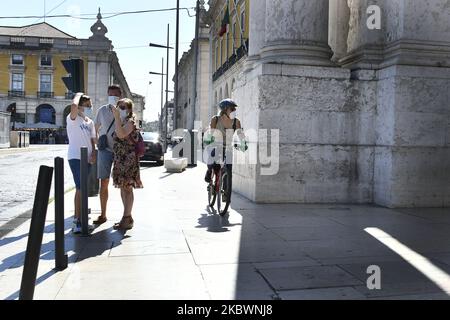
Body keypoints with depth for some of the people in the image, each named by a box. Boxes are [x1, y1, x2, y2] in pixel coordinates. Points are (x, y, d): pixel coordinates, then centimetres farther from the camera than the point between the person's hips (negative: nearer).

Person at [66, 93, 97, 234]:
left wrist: (93, 154, 1)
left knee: (82, 189, 14)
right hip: (75, 157, -7)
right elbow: (73, 106, -29)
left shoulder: (90, 122, 15)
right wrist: (78, 95, -10)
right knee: (81, 188, -15)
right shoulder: (73, 119, -7)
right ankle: (77, 221, -11)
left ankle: (78, 218, 25)